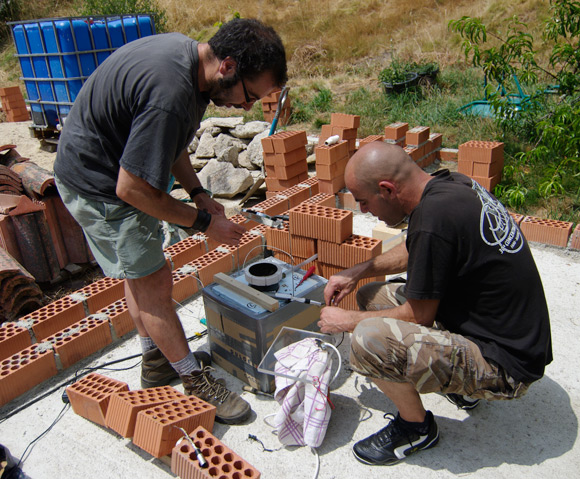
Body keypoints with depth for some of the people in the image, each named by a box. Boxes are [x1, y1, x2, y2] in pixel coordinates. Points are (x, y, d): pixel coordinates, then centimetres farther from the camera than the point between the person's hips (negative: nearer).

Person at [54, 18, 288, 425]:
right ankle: (196, 381, 14)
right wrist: (204, 222, -19)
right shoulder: (170, 94, -34)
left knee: (140, 273, 19)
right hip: (99, 187, -10)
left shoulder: (186, 52, -2)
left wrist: (198, 193, 1)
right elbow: (132, 189, -30)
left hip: (107, 168, 10)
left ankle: (158, 361, 38)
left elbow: (169, 140, 10)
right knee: (155, 284, -3)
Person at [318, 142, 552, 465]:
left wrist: (348, 321, -5)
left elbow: (418, 317, -18)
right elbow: (413, 253, 16)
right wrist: (358, 272, 9)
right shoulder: (448, 183, -2)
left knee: (367, 338, -28)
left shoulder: (433, 219, -30)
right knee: (371, 296, 10)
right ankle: (462, 385, 18)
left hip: (505, 365, -9)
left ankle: (417, 429, 3)